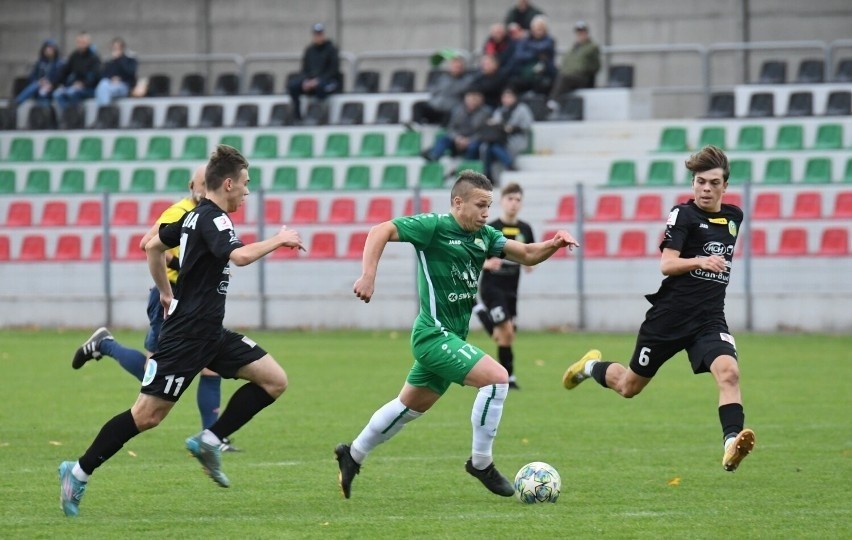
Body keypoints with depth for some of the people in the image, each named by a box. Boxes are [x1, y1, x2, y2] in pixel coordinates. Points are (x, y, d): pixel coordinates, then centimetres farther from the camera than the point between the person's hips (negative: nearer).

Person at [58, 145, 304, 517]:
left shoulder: (196, 216, 12)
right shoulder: (212, 219, -16)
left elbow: (153, 246, 26)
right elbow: (240, 256, -34)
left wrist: (166, 294, 32)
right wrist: (278, 240, -20)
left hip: (210, 333, 10)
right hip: (187, 334, -10)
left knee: (274, 381, 2)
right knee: (147, 415, -7)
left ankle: (209, 442, 4)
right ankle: (79, 473, 4)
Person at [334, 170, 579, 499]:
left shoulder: (483, 236, 9)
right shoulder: (434, 227, -13)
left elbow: (527, 255, 10)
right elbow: (381, 232, -16)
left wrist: (554, 244, -10)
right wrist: (368, 276, -28)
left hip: (451, 337, 9)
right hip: (434, 334, -9)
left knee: (411, 406, 21)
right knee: (496, 377, -20)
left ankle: (352, 456, 36)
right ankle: (481, 462, -9)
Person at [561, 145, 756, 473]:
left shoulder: (734, 217, 10)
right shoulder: (683, 214, -8)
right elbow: (666, 264, -19)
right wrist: (699, 262, -32)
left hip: (709, 319, 3)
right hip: (669, 316, -3)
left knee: (728, 372, -27)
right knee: (629, 387, 12)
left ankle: (732, 445, -36)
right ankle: (592, 367, 44)